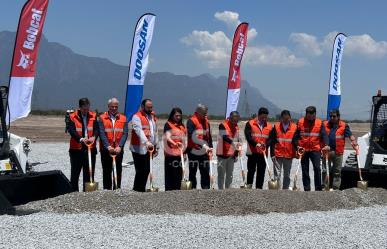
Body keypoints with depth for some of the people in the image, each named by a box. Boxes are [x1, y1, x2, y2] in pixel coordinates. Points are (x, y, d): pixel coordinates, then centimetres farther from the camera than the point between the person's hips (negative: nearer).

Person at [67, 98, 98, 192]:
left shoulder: (93, 116, 6)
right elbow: (72, 131, -14)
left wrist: (94, 137, -26)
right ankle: (74, 191, 12)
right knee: (75, 173, 5)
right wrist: (81, 139, -32)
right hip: (76, 149, -2)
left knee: (89, 173, 7)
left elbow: (96, 129, -4)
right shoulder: (72, 117, -2)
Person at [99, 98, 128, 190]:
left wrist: (119, 146, -14)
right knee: (106, 171, 3)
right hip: (106, 150, -1)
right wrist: (108, 146, -17)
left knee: (118, 171, 3)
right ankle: (107, 190, 9)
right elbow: (102, 133, -5)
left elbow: (125, 134, 0)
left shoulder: (123, 118, 8)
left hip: (118, 150, 1)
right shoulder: (102, 118, 4)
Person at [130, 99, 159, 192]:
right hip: (139, 149, -7)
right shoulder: (137, 117, -7)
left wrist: (156, 147, 18)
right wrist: (146, 142, -35)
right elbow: (139, 131, -22)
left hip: (150, 149, 7)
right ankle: (136, 190, 0)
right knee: (141, 171, -8)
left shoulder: (153, 117, 18)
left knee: (147, 171, 9)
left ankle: (142, 190, 18)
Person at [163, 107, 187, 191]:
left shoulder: (182, 126, 18)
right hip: (171, 153, -6)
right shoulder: (168, 124, -1)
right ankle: (169, 190, -3)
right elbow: (167, 137, -14)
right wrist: (175, 144, -32)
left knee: (179, 173, 6)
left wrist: (184, 151, 17)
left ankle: (177, 190, 12)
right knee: (170, 173, -5)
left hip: (180, 153, 6)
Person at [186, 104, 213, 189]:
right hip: (194, 151, -6)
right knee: (193, 172, 4)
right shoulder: (191, 121, -12)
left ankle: (206, 189, 10)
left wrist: (210, 147, 13)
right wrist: (205, 146, -25)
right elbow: (193, 137, -21)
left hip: (204, 152, 6)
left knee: (206, 172, 5)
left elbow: (209, 135, 20)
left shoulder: (206, 121, 11)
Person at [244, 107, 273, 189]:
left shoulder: (269, 126, 10)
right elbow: (248, 136, -11)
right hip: (252, 152, -3)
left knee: (261, 172, 4)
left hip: (263, 153, 3)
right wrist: (256, 144, -25)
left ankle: (259, 188, 9)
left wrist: (266, 144, -19)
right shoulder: (250, 124, 1)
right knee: (251, 171, 3)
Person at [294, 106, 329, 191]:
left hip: (315, 150, -1)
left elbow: (324, 135, -6)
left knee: (317, 168, -10)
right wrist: (297, 145, -7)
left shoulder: (320, 123, 4)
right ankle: (306, 189, 14)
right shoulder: (300, 122, 4)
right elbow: (296, 135, 5)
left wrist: (326, 144, -22)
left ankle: (318, 188, -1)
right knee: (305, 170, 6)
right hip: (303, 150, 1)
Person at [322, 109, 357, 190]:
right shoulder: (325, 124, 7)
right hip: (326, 151, 1)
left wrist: (353, 141, -22)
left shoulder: (344, 126, 3)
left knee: (337, 172, 6)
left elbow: (350, 135, -4)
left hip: (338, 152, -1)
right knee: (325, 171, 4)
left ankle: (336, 188, 13)